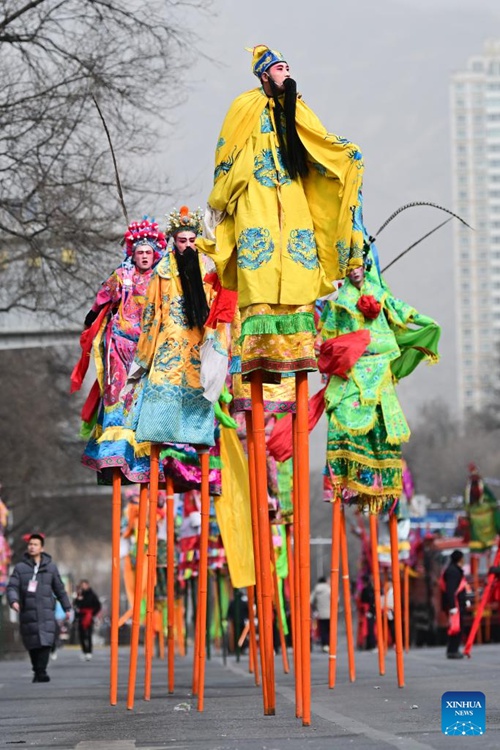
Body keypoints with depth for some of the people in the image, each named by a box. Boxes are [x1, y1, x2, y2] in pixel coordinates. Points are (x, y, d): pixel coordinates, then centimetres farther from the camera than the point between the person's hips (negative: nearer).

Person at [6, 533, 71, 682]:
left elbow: (59, 589, 18)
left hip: (46, 612, 0)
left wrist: (67, 607, 19)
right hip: (27, 612, 0)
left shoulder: (50, 567, 12)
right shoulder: (20, 567, 7)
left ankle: (41, 672, -17)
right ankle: (37, 670, 14)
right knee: (32, 643, 0)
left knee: (45, 642, -15)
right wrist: (13, 601, -21)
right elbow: (12, 587, -1)